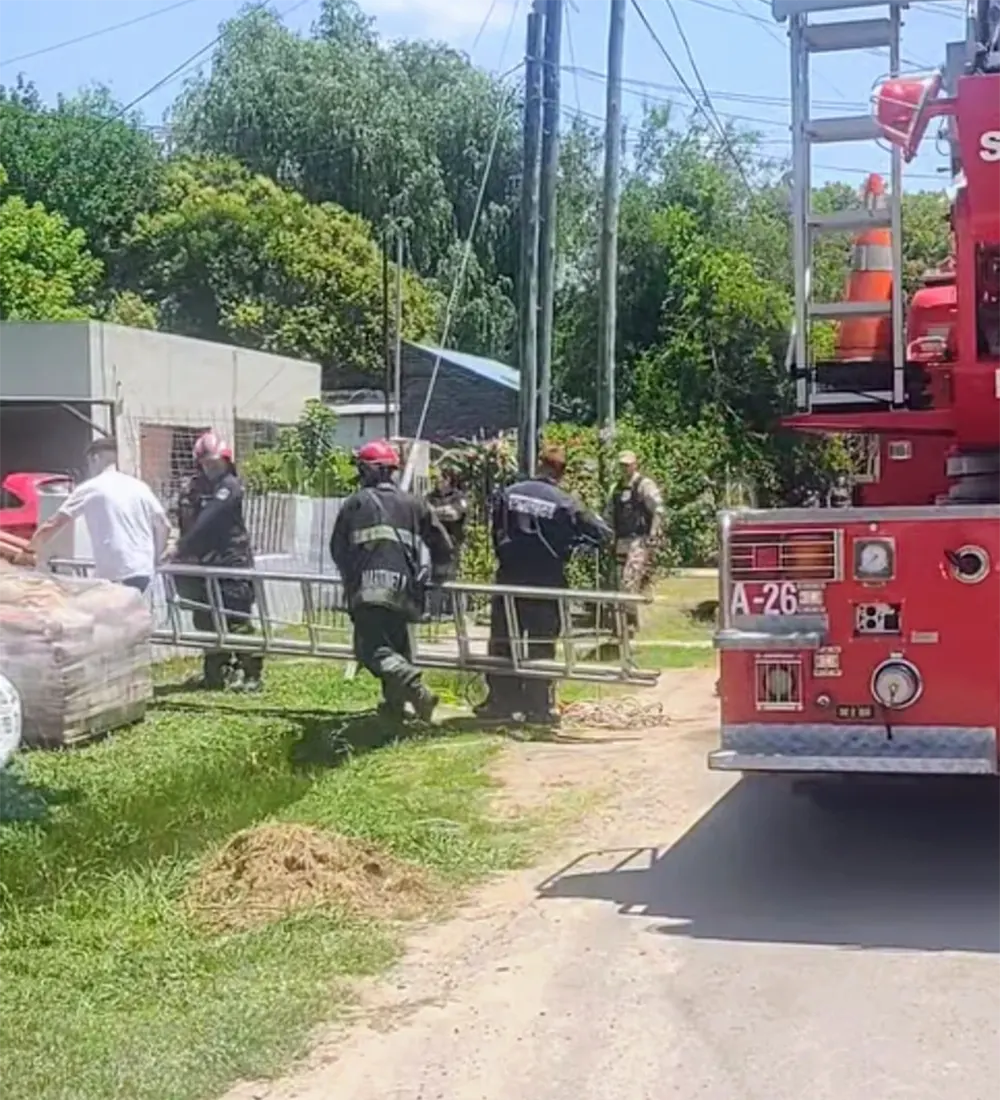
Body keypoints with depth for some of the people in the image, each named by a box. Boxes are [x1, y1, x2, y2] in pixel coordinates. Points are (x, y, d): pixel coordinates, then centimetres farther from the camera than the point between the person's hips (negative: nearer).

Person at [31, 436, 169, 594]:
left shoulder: (90, 488, 2)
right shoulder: (139, 486, 14)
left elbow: (52, 526, 4)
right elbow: (164, 525, 12)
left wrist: (28, 551, 18)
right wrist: (154, 561, 22)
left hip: (114, 575, -5)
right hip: (144, 571, 5)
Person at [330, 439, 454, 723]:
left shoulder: (355, 503, 9)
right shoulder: (413, 504, 15)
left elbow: (337, 549, 14)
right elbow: (443, 546, 13)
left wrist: (350, 577, 31)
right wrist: (434, 575, 28)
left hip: (368, 590, -4)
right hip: (404, 589, 4)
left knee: (373, 649, -8)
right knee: (398, 646, 20)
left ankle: (417, 690, -29)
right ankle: (395, 704, 18)